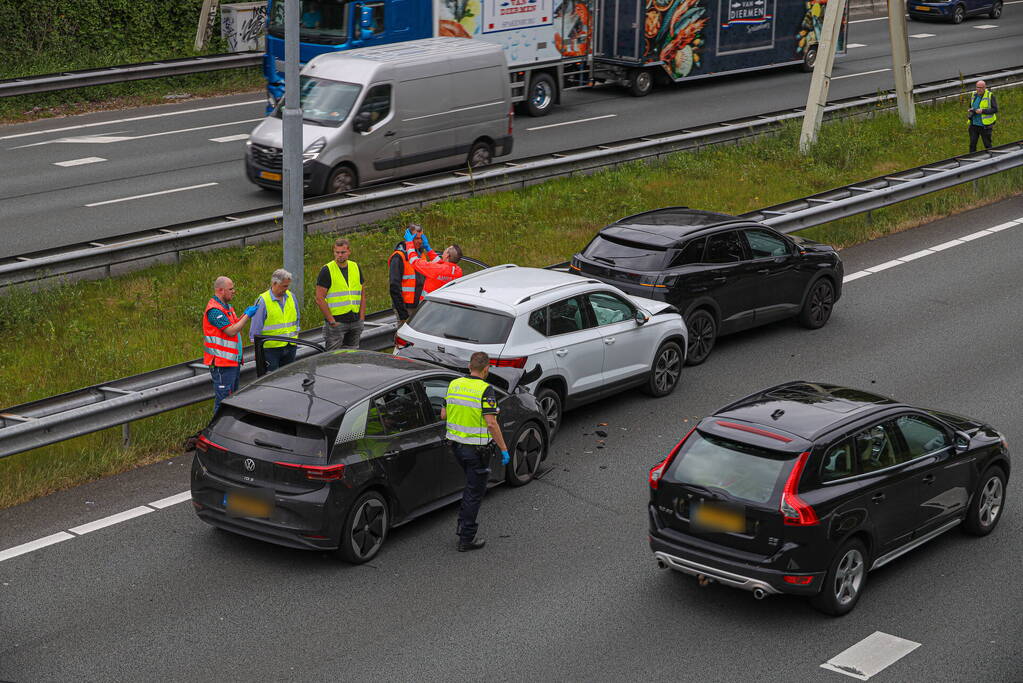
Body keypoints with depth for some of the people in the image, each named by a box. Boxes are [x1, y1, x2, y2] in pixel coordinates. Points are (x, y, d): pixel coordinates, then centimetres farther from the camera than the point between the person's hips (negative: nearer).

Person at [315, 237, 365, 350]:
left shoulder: (356, 268, 11)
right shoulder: (326, 271, -6)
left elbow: (362, 294, 16)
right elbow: (319, 299, -9)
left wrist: (362, 318, 6)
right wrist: (331, 320, -12)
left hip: (355, 322, 5)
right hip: (336, 323, -5)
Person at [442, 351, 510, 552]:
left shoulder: (454, 384, 1)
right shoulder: (485, 390, -18)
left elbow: (443, 415, 8)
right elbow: (491, 423, -22)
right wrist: (504, 449, -15)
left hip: (456, 444, 6)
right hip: (477, 449, -6)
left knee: (472, 484, 27)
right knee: (475, 491, 4)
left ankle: (463, 524, 25)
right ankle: (466, 539, 7)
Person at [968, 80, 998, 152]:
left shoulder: (990, 95, -10)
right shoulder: (974, 95, 8)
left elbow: (995, 109, -13)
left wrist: (982, 111, -22)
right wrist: (971, 110, -1)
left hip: (985, 125, -5)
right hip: (974, 124, 5)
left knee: (987, 145, 6)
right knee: (972, 144, 5)